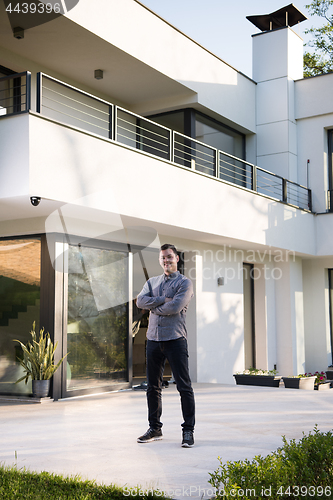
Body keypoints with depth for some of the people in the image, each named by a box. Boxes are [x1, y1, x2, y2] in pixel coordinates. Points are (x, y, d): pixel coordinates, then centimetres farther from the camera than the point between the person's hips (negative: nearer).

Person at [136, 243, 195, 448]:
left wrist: (154, 307, -2)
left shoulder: (185, 282, 1)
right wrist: (163, 299, -10)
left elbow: (176, 307, -14)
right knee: (153, 386, 10)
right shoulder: (152, 282, 18)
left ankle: (188, 430, 3)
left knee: (184, 386, -4)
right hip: (154, 338, 5)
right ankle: (155, 428, 21)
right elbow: (140, 300, 0)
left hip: (175, 339, -5)